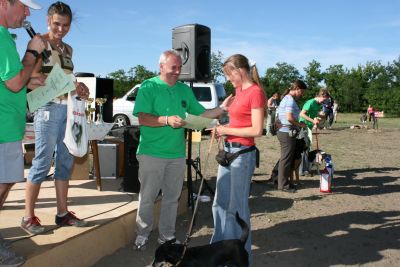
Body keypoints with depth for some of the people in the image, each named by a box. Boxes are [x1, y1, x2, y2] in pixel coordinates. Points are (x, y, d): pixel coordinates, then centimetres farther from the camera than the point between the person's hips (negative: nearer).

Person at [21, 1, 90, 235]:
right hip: (48, 108, -7)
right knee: (43, 163, -5)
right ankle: (28, 217, 6)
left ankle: (63, 213, 15)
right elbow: (33, 79, -11)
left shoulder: (68, 49, 18)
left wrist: (79, 88, 0)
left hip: (69, 108, 7)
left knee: (65, 162, 7)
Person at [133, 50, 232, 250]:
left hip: (177, 154, 5)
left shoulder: (185, 90, 11)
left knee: (172, 198, 14)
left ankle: (167, 235, 28)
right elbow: (142, 119, -15)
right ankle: (142, 235, 24)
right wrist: (167, 120, -28)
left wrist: (222, 108, -1)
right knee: (147, 198, 6)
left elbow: (201, 114, 13)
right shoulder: (148, 87, -5)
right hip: (151, 153, -5)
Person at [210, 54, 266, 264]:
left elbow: (256, 130, -18)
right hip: (228, 150, 9)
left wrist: (227, 130, -13)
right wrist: (224, 128, 3)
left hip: (242, 153, -9)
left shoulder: (255, 92, -13)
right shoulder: (239, 90, 13)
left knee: (237, 205, 4)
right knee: (220, 203, 15)